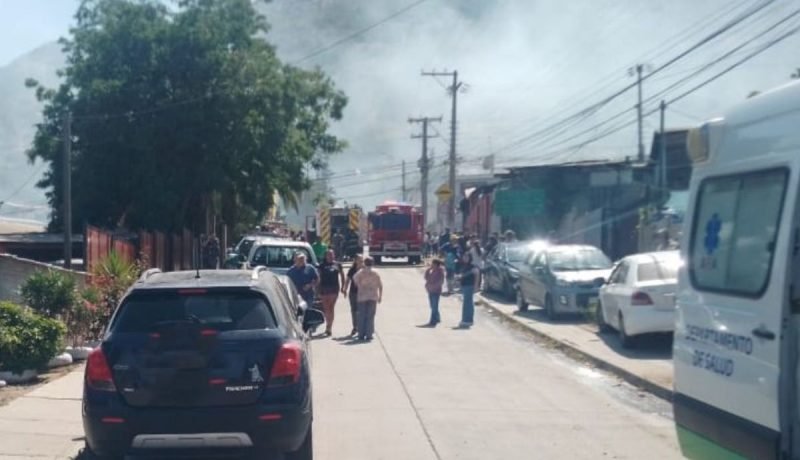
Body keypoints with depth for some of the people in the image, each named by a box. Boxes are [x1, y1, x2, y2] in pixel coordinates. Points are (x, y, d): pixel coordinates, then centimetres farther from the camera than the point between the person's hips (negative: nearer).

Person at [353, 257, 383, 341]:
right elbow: (380, 286, 4)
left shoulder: (360, 273, -2)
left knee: (361, 316, 6)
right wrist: (380, 296, 12)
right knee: (370, 316, 2)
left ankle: (361, 335, 5)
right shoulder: (375, 273, 1)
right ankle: (369, 335, -2)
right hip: (373, 297, 0)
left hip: (362, 297, 0)